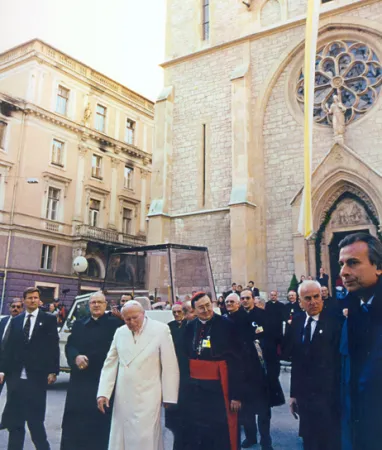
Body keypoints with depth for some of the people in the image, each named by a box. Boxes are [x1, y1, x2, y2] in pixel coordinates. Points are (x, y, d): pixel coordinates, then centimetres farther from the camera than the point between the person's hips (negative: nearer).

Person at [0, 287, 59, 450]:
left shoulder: (49, 319, 0)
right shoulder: (15, 321, 10)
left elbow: (53, 347, -3)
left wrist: (53, 371, -9)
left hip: (36, 377, -3)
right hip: (15, 376, 4)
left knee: (35, 419, 3)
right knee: (14, 421, 11)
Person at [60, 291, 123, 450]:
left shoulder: (115, 323, -2)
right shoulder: (79, 324, 13)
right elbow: (69, 346, 6)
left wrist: (88, 358, -8)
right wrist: (76, 357, -14)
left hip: (103, 380, -4)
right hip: (80, 379, 4)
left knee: (99, 423, 4)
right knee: (74, 421, 7)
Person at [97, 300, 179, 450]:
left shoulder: (161, 330, -8)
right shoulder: (120, 332, 6)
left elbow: (170, 366, -7)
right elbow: (110, 364, 7)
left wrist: (169, 397, -5)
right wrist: (103, 392, 0)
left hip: (147, 398, -4)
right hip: (122, 398, 5)